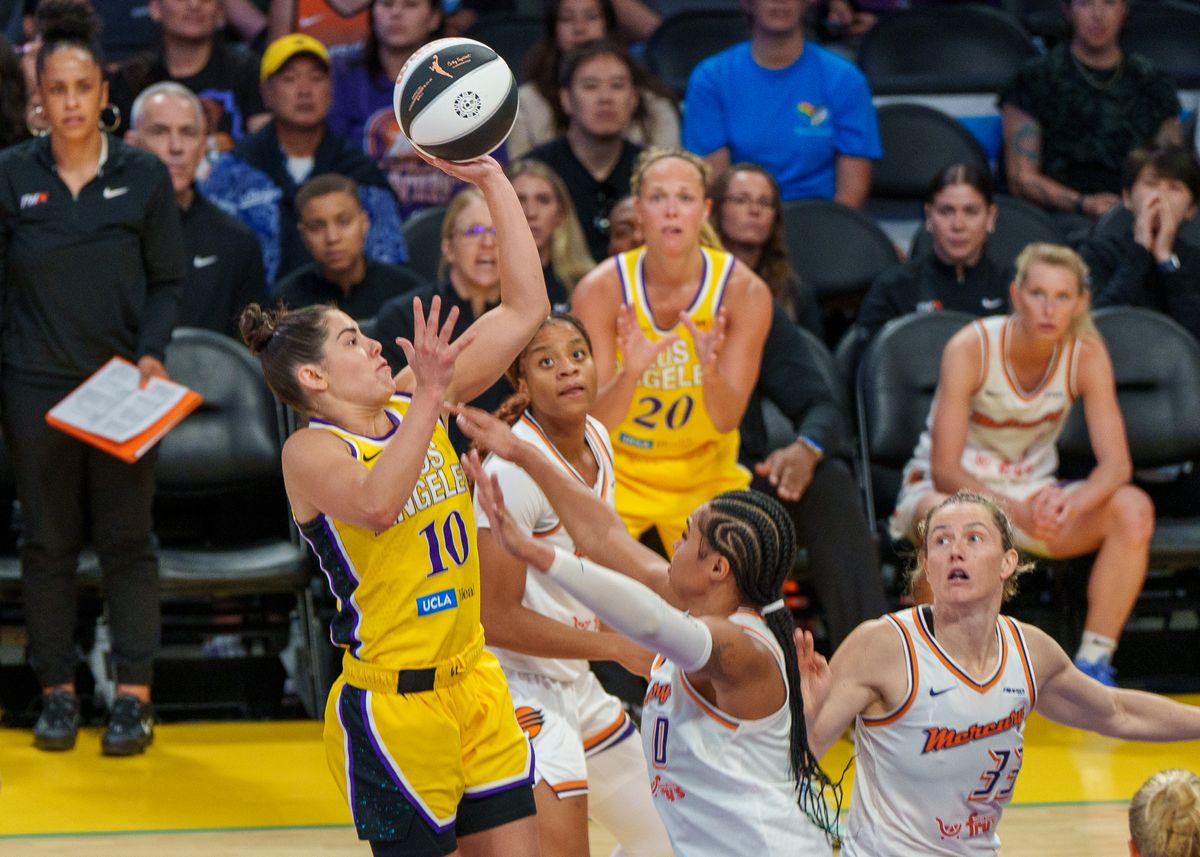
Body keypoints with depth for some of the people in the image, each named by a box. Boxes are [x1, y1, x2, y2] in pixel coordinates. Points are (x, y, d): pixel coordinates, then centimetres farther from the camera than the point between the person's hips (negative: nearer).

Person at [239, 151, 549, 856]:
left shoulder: (413, 404, 7)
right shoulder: (311, 451, -10)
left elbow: (526, 308, 6)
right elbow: (376, 505, -32)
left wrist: (492, 182, 1)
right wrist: (427, 398, -38)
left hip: (476, 684, 7)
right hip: (391, 707, -7)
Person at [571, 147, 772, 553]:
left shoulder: (745, 290, -14)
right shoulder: (600, 289, -17)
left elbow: (727, 420, -17)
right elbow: (593, 420, -20)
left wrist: (711, 372, -38)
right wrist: (630, 374, -40)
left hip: (704, 471, 1)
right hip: (616, 470, -1)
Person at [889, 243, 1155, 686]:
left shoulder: (1086, 354, -11)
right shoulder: (970, 349, -21)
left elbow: (1116, 463, -17)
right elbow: (944, 469, -23)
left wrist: (1071, 503, -39)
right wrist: (1017, 511, -39)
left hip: (1034, 490, 4)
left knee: (1133, 509, -24)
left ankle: (1094, 662, -18)